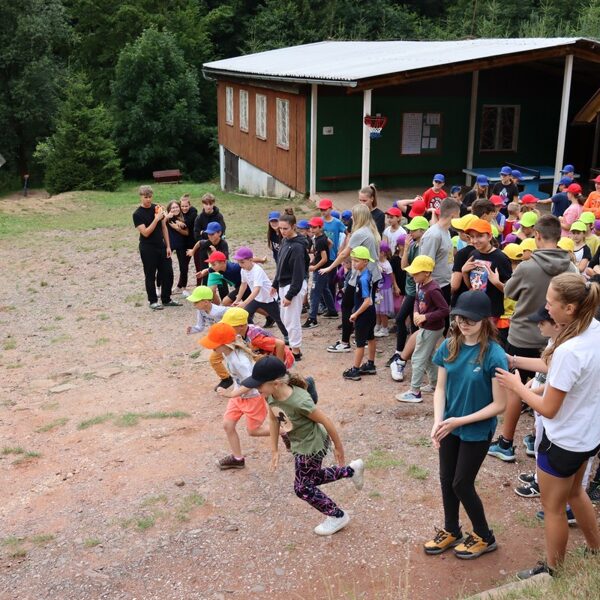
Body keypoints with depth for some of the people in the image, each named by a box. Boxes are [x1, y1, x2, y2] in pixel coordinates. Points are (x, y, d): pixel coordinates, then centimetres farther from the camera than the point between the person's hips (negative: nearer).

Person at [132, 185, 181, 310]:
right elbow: (145, 233, -19)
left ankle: (166, 299, 20)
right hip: (147, 249, -5)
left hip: (161, 246, 5)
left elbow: (164, 228, 8)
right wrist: (156, 219, -24)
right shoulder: (138, 214, -11)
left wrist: (168, 246, 4)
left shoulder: (157, 208, 5)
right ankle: (153, 301, 15)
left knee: (168, 273, 6)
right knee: (150, 275, 4)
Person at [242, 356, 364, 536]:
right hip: (300, 445, 8)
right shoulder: (271, 396, -16)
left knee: (303, 488, 9)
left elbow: (326, 421, -26)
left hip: (312, 446, -8)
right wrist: (274, 450, 8)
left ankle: (338, 516, 30)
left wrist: (338, 447, -13)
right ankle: (352, 471, 42)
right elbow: (273, 420, 2)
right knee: (312, 479, 25)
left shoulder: (299, 402, -38)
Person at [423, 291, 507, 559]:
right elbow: (440, 388, -2)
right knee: (446, 480, 17)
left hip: (477, 430, -5)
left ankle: (485, 537, 32)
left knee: (462, 484, 7)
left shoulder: (494, 355, -23)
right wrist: (438, 422, -17)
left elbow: (499, 404, -19)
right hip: (450, 426, 5)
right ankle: (451, 531, 40)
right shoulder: (449, 347, -8)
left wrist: (460, 421, -21)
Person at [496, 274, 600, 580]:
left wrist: (516, 385, -10)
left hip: (563, 442, -8)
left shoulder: (568, 351, -35)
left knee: (553, 507, 15)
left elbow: (548, 410, -25)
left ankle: (552, 571, 36)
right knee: (575, 492, 32)